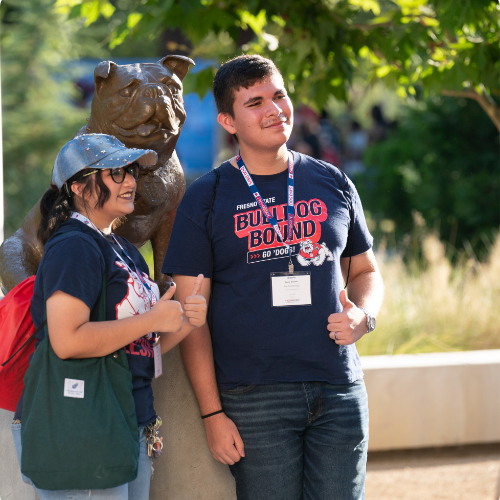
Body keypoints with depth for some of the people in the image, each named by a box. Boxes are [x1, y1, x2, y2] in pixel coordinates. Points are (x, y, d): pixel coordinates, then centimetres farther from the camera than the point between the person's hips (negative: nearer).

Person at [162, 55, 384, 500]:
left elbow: (365, 271, 22)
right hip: (254, 398, -3)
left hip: (339, 391, 3)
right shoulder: (205, 199, 2)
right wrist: (211, 413, -8)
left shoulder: (333, 184, 11)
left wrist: (364, 317, -3)